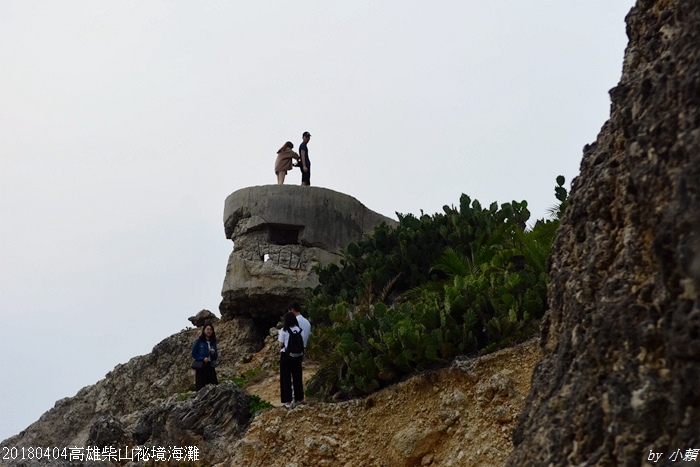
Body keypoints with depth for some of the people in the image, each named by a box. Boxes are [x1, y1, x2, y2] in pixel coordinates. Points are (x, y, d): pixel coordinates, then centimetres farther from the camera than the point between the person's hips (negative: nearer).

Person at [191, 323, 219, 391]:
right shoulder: (199, 341, 1)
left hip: (210, 367, 4)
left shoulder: (213, 342, 14)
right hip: (201, 366, -4)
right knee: (200, 387, -6)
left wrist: (213, 353, -4)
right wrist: (203, 358, -15)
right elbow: (194, 354, -2)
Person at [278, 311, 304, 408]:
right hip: (297, 355, 4)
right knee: (297, 377, 15)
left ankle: (288, 401, 3)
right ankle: (298, 398, 23)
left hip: (286, 355, -4)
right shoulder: (299, 330, -2)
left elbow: (281, 345, -10)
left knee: (286, 378, 4)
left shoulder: (284, 330, -12)